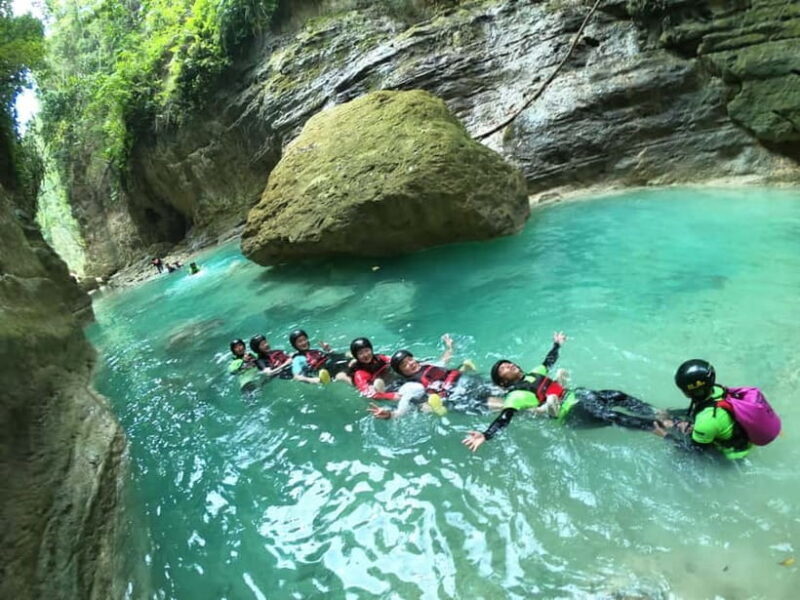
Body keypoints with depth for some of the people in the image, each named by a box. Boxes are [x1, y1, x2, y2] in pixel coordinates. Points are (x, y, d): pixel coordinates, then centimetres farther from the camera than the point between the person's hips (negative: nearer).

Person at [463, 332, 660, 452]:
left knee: (618, 396, -3)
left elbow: (548, 363, 35)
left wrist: (557, 345, 44)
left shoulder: (533, 374, 17)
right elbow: (505, 418, -21)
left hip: (575, 395, 9)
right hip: (570, 412, -8)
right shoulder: (515, 396, -8)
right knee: (611, 416, -25)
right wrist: (485, 435, -38)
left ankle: (659, 416, 4)